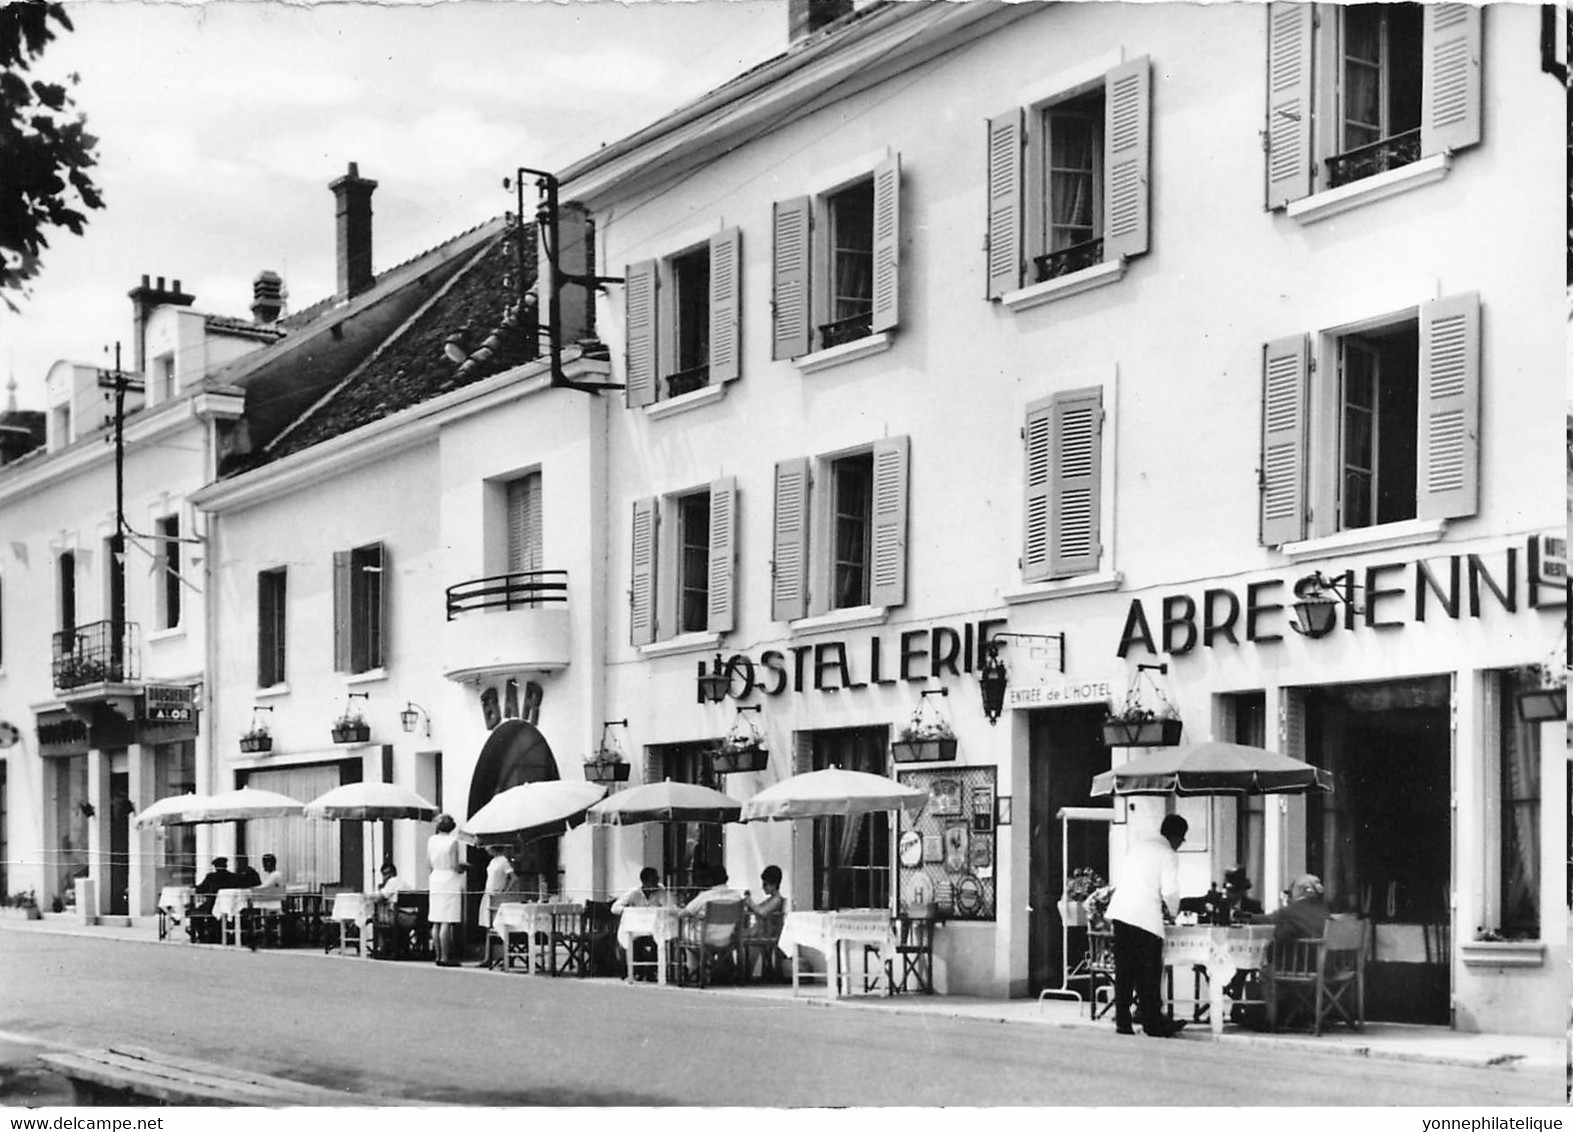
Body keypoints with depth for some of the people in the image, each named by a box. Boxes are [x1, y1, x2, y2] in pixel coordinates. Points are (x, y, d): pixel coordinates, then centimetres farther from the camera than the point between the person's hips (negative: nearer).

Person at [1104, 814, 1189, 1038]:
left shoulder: (1139, 845, 17)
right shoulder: (1169, 855, -3)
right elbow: (1170, 892, -10)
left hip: (1120, 912, 6)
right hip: (1146, 916, -6)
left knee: (1124, 971, 9)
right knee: (1149, 972, 2)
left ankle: (1122, 1022, 10)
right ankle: (1153, 1024, 6)